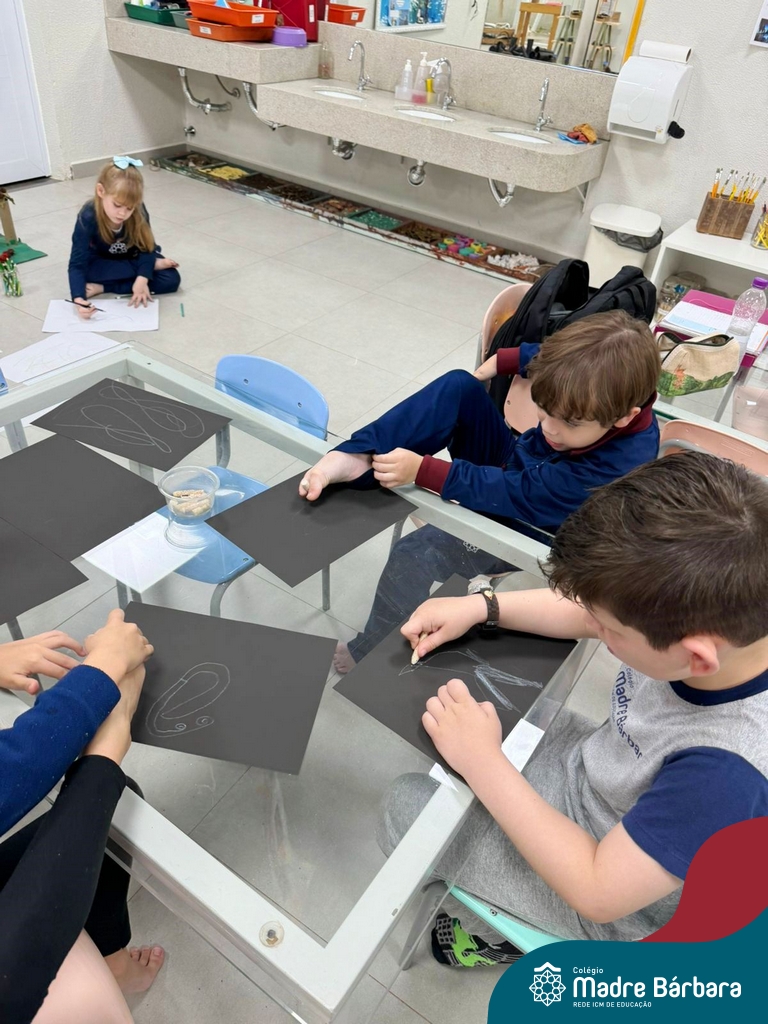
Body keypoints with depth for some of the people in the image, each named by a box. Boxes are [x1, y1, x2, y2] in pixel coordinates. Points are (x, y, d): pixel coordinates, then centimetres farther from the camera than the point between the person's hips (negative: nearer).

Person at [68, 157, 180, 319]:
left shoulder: (139, 212, -29)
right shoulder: (88, 218, -33)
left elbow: (146, 247, -21)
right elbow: (77, 265, -35)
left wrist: (142, 279, -40)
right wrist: (79, 299, -52)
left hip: (132, 258, 1)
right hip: (101, 262, -1)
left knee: (171, 280, -22)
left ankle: (103, 288, -20)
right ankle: (152, 264, -17)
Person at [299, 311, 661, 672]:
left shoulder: (618, 468, -38)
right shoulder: (582, 391, -21)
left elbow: (516, 495, -36)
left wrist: (421, 470, -40)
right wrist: (501, 361, 6)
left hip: (521, 528, -7)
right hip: (510, 466, 7)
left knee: (416, 557, -25)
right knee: (459, 387, -13)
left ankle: (373, 653, 1)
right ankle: (357, 460, -25)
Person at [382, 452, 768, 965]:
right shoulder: (716, 616, -23)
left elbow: (597, 893, -29)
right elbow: (588, 613, -3)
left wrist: (482, 760, -28)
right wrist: (479, 605, -10)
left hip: (614, 900, -6)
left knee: (406, 806, -6)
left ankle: (507, 932, 22)